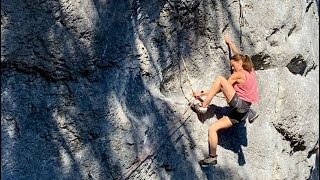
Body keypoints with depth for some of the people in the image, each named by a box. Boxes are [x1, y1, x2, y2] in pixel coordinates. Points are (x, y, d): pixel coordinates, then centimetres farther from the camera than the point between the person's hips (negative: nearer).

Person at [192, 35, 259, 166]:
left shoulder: (238, 74, -7)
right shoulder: (249, 71, 15)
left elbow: (221, 88, -6)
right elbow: (238, 55, 30)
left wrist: (202, 93, -2)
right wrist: (230, 43, 40)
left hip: (239, 105, -9)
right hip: (240, 112, 9)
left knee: (220, 79, -14)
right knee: (212, 128, 5)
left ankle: (203, 106, -15)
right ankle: (212, 157, 3)